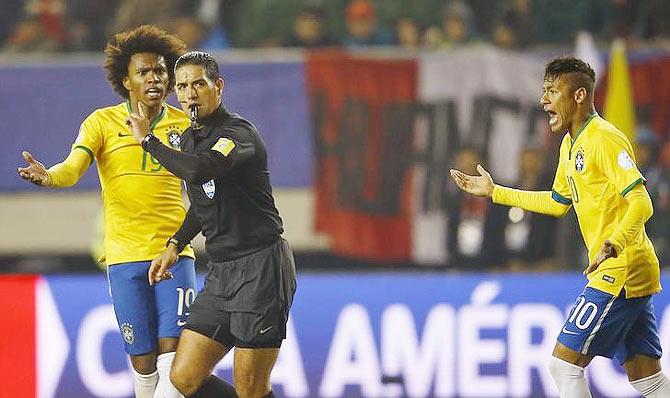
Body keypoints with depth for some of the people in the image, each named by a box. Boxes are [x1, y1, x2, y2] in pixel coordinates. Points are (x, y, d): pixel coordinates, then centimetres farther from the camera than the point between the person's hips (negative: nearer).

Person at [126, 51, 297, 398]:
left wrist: (148, 140, -21)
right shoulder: (190, 138, 13)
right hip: (220, 273, 8)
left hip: (260, 268, -8)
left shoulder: (238, 132, -13)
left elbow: (199, 170, -34)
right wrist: (175, 245, 16)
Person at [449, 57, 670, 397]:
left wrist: (613, 245, -40)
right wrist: (494, 191, 32)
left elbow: (641, 203, -23)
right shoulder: (570, 145, 16)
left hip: (620, 272, -9)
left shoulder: (605, 140, -14)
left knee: (564, 364, -8)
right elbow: (558, 203, 31)